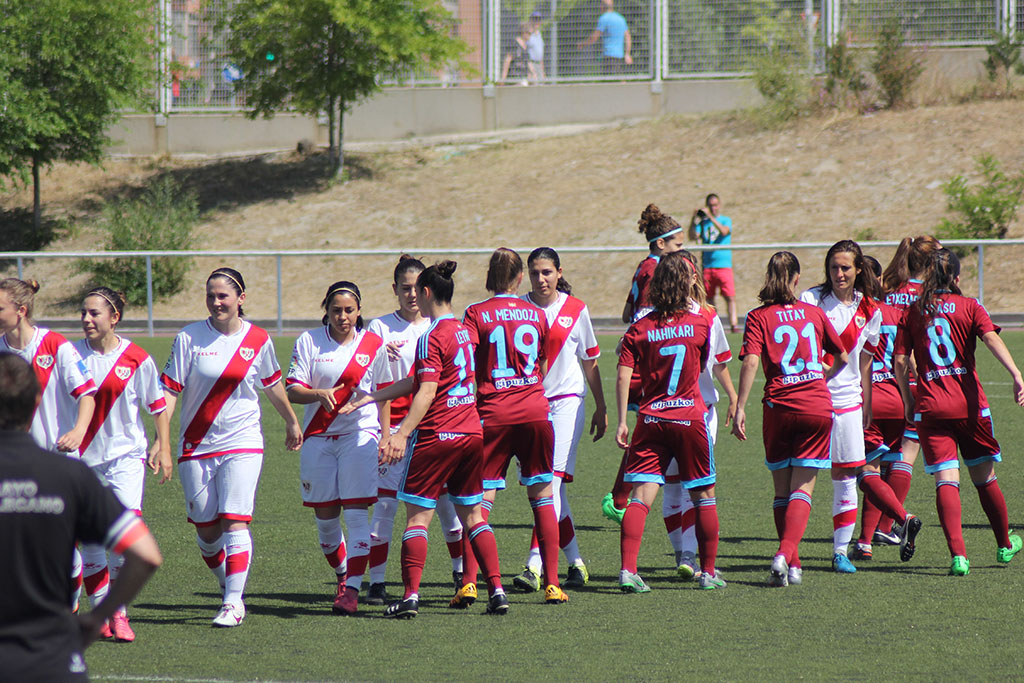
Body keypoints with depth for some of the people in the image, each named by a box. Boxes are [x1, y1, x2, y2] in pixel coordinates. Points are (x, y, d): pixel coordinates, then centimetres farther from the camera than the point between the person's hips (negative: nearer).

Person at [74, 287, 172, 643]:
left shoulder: (137, 359, -3)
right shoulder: (72, 354, 1)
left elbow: (158, 406, 6)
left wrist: (163, 448, 1)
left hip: (125, 455, -2)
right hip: (83, 459, 2)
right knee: (89, 538, 3)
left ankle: (119, 612, -6)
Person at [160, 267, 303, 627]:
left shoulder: (258, 340, 0)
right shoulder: (189, 338, -4)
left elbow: (272, 384, 18)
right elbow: (169, 390, -5)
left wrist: (292, 423, 31)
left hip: (243, 445, -1)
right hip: (196, 447, 1)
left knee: (234, 522, -13)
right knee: (206, 530, 4)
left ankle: (233, 602, -10)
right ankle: (228, 584, 28)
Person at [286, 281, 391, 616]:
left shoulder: (373, 345, 3)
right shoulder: (309, 341, 1)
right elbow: (292, 390, -4)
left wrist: (386, 437, 4)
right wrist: (319, 394, -23)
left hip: (360, 434, -1)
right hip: (318, 437, 1)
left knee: (356, 513, -10)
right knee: (324, 516, 6)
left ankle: (352, 588, -13)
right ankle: (343, 573, 28)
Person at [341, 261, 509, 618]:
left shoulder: (432, 337, -11)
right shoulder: (463, 331, 14)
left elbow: (427, 391, -20)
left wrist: (402, 433, -26)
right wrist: (371, 397, 22)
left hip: (437, 435, -8)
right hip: (472, 434, 8)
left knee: (418, 516, -2)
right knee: (472, 515, 13)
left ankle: (411, 596, -7)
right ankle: (497, 590, 7)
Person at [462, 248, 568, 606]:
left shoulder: (476, 314, -2)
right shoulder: (536, 314, 9)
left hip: (493, 413, -2)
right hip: (536, 411, 2)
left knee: (480, 499, -1)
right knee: (543, 496, 8)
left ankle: (469, 582, -11)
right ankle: (552, 584, 6)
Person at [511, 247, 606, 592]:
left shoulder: (575, 309, 2)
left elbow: (590, 361, 11)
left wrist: (601, 408, 13)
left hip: (566, 400, -2)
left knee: (553, 481, -15)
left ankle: (535, 565, -21)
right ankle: (576, 563, 17)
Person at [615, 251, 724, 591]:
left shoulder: (639, 329, 0)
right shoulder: (700, 324, -2)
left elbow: (623, 376, -7)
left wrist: (621, 421, -5)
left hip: (651, 420, 1)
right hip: (690, 417, -1)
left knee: (641, 496, -4)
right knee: (704, 496, 12)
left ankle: (628, 569, -18)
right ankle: (709, 572, 17)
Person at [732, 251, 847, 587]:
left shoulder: (759, 317, 0)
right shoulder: (815, 313, 8)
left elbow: (751, 362, -13)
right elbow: (843, 357, 18)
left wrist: (740, 408, -12)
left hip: (779, 408, -1)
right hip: (818, 407, 1)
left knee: (783, 490, 12)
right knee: (803, 488, -2)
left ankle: (792, 563, 13)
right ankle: (785, 555, -21)